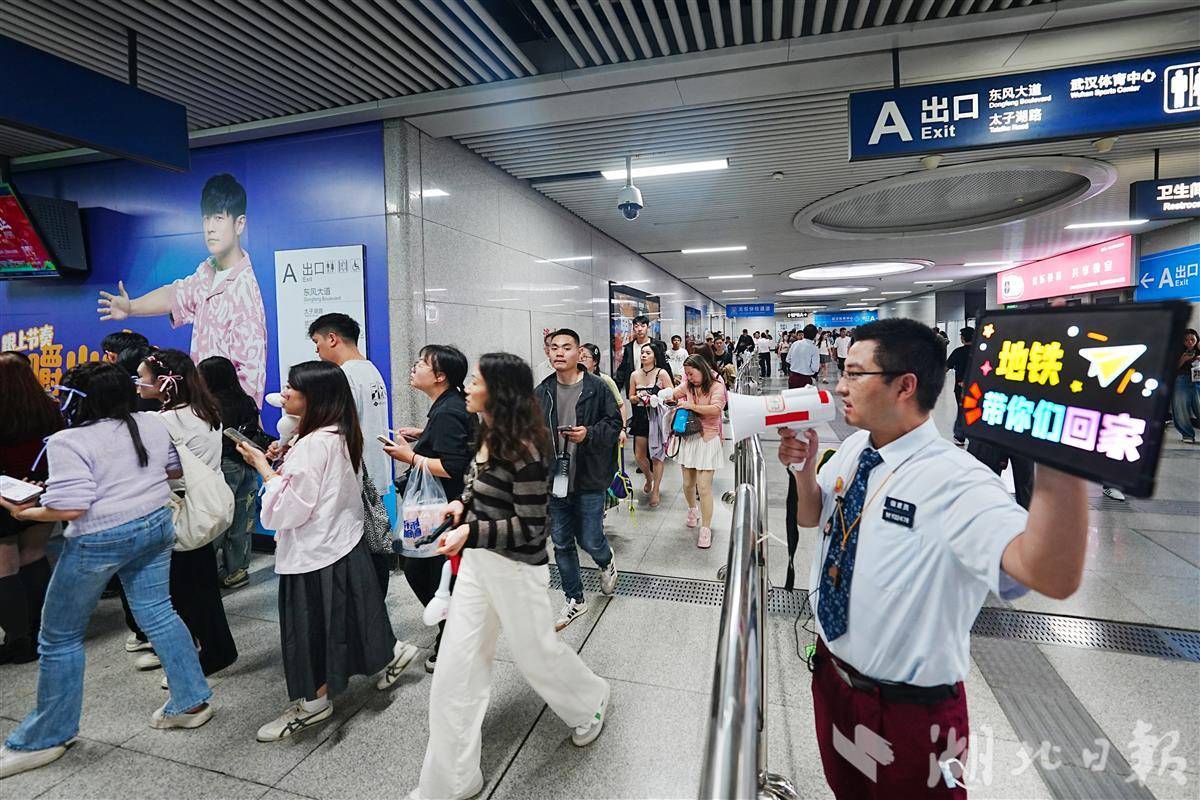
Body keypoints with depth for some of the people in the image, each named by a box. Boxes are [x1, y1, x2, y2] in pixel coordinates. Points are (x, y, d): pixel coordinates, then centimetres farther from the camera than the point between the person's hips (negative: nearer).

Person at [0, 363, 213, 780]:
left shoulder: (70, 442, -17)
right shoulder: (152, 424, 1)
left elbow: (69, 508, -21)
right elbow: (174, 469, 13)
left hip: (99, 541, -6)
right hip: (155, 525, 6)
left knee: (59, 637, 13)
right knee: (158, 613, 16)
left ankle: (44, 739, 28)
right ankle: (191, 702, 22)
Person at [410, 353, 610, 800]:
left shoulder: (523, 449, -24)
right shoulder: (487, 435, 3)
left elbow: (530, 526, -22)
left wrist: (471, 533, -30)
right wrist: (463, 503, 0)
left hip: (516, 567, -8)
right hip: (478, 562, 8)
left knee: (535, 653, 16)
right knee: (456, 670, 10)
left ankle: (591, 703, 49)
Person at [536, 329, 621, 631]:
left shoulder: (596, 387, -8)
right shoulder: (542, 391, 3)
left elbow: (614, 424, -5)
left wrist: (589, 434, -23)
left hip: (589, 479, -4)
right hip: (554, 479, 4)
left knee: (590, 541, 4)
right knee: (562, 544, 11)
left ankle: (608, 562, 41)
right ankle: (575, 601, 30)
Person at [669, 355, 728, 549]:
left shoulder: (716, 387, -10)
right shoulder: (688, 386, 7)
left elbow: (716, 409, -25)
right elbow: (672, 394, 13)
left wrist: (692, 406, -22)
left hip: (707, 440, -5)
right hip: (688, 439, 5)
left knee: (704, 487, -6)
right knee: (688, 484, 15)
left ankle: (706, 529, 4)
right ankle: (693, 510, 45)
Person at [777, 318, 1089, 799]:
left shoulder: (954, 481, -28)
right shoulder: (854, 448, -5)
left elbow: (1052, 575, -43)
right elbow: (811, 517, 8)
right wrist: (805, 468, -13)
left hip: (908, 708, -6)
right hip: (832, 668, 6)